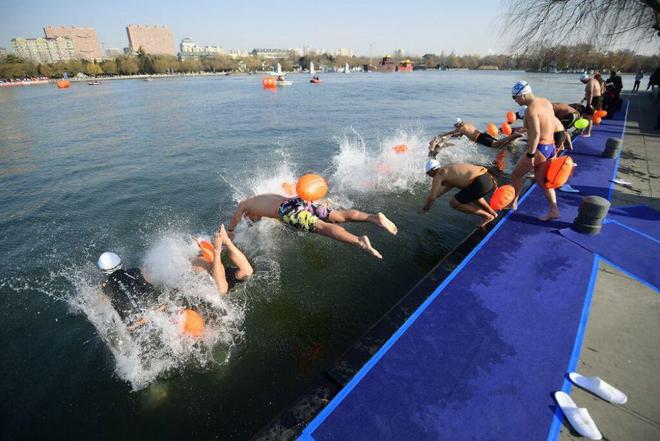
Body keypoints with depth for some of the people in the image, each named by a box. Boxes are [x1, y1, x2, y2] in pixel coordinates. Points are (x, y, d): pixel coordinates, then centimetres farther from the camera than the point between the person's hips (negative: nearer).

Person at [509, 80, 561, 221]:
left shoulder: (531, 109, -19)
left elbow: (535, 134, -27)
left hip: (539, 149, -9)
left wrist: (530, 155, -24)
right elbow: (553, 124, 17)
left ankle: (512, 203, 25)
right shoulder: (546, 102, 9)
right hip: (550, 147, 9)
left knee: (516, 175, 10)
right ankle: (553, 210, 15)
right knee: (542, 180, 16)